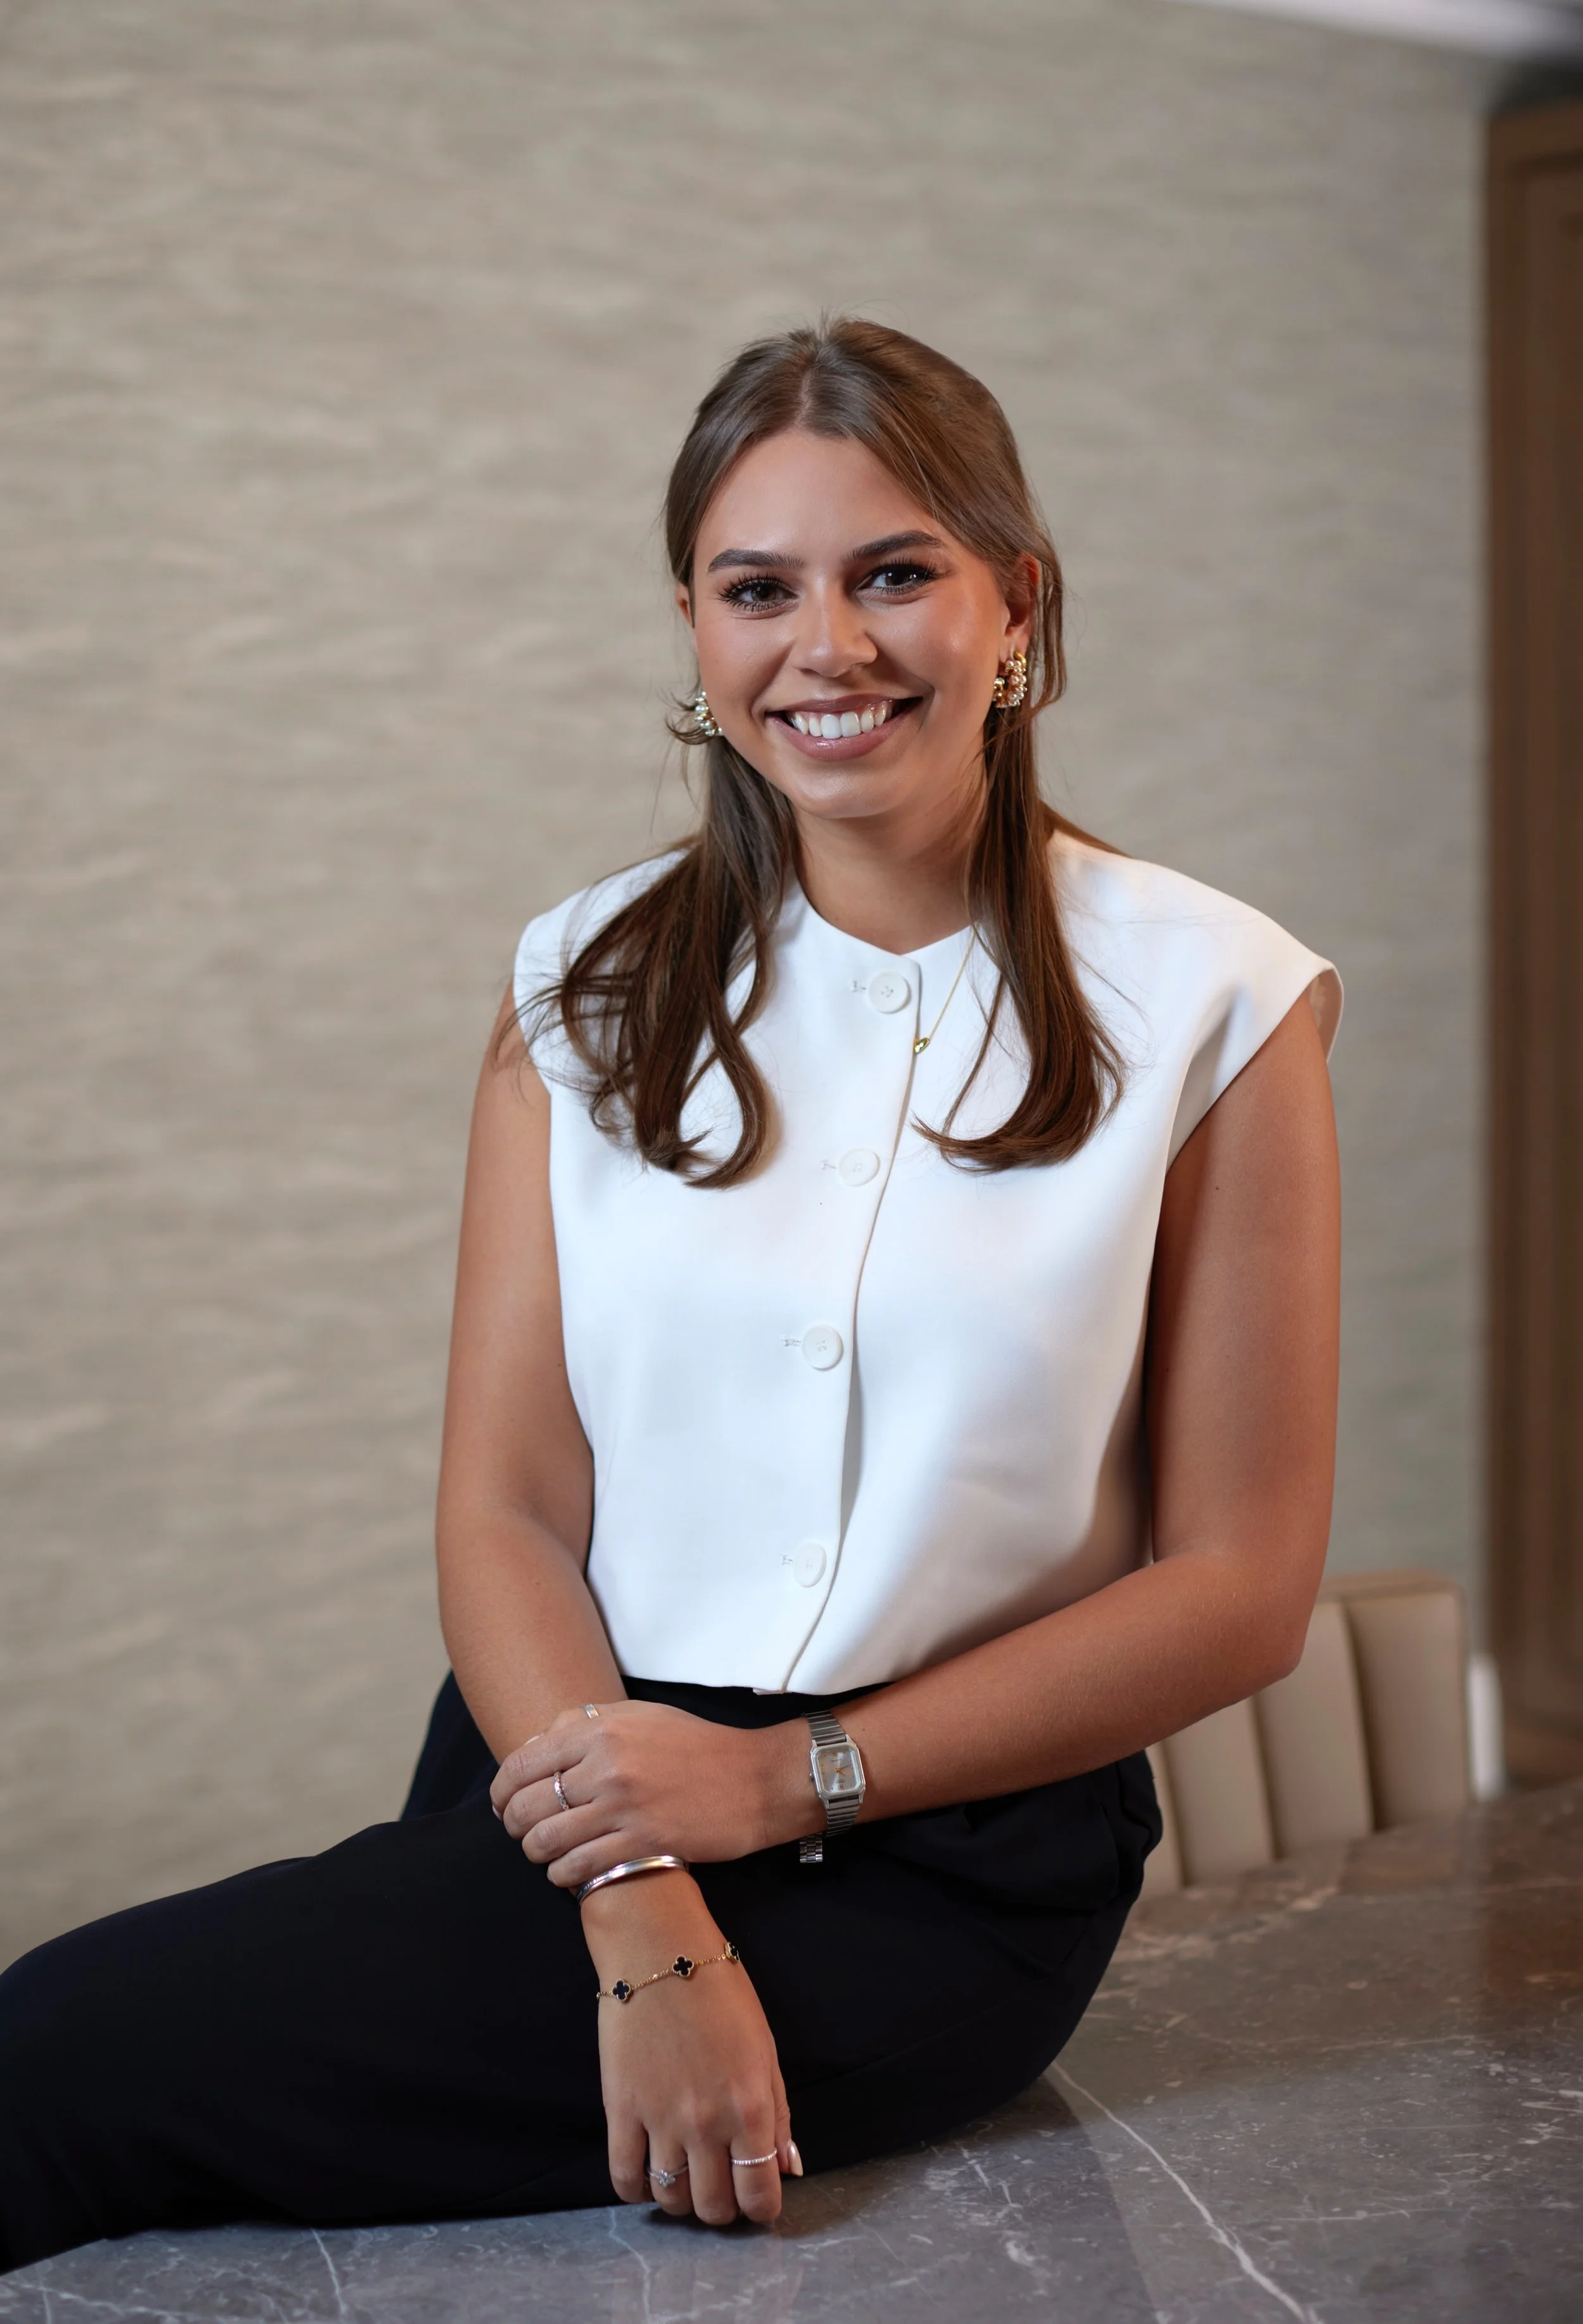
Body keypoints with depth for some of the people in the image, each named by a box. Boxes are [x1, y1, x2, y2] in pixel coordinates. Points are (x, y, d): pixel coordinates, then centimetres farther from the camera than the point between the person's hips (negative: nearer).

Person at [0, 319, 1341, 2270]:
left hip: (940, 1857, -3)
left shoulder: (1205, 1003, -1)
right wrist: (645, 1920, -17)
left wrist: (786, 1777, -11)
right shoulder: (591, 990, 7)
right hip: (571, 1787, 4)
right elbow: (502, 1510, 0)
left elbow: (1240, 1585, -2)